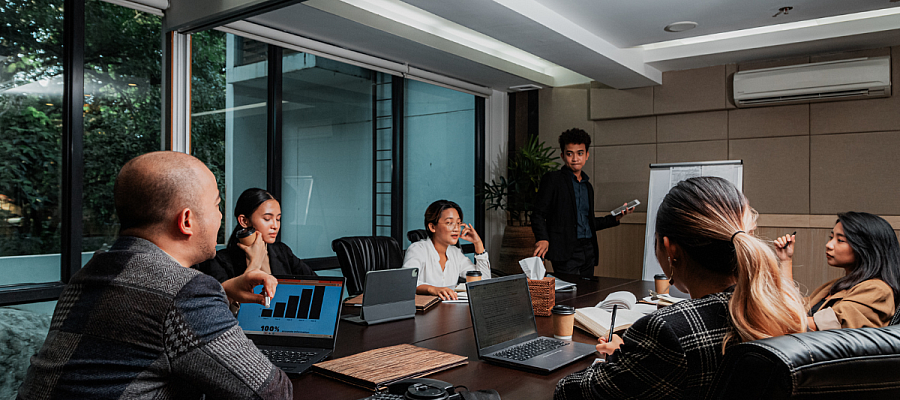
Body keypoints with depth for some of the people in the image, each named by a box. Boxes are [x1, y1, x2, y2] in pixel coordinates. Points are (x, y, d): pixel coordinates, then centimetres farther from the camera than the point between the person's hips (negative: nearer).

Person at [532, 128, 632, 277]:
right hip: (566, 251, -6)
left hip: (588, 251, 6)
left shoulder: (587, 185, 20)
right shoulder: (552, 179, 1)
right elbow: (538, 214, -5)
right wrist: (542, 239, -21)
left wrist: (616, 218, 17)